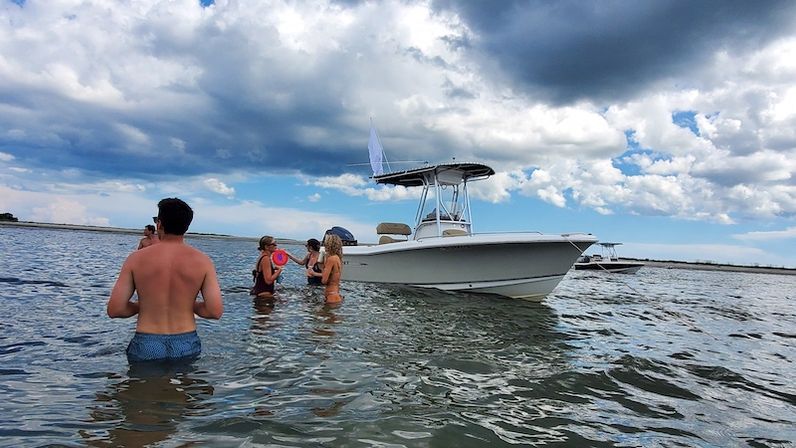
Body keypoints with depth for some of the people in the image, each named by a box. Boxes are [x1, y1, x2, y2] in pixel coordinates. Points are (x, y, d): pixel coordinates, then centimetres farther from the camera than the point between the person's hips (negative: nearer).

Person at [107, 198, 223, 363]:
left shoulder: (136, 259, -4)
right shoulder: (202, 261, -5)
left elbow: (114, 309, -6)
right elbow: (216, 311, -11)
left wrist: (142, 306, 13)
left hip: (146, 346, 0)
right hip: (186, 345, 0)